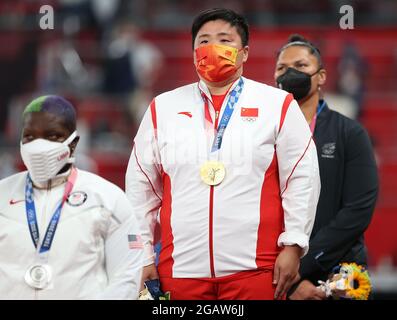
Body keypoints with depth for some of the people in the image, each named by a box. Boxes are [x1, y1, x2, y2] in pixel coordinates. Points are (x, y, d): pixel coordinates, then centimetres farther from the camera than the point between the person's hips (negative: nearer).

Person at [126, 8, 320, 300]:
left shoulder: (278, 105, 6)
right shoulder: (163, 109, 12)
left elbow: (302, 179, 3)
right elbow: (140, 187, 13)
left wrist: (293, 246, -4)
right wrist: (143, 257, 9)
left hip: (255, 269, -2)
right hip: (181, 270, 2)